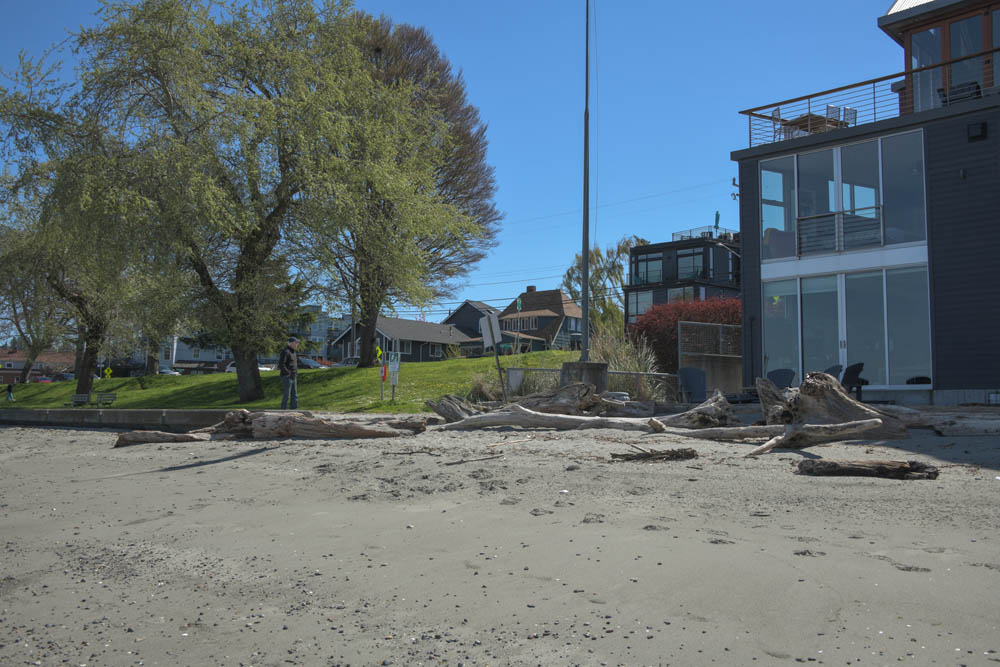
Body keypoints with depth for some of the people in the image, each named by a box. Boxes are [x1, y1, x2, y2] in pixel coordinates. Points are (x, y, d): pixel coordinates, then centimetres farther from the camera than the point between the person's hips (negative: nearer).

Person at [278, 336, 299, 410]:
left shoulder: (293, 352, 16)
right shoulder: (285, 351, -14)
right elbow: (281, 364, -23)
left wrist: (296, 373, 13)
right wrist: (288, 373, -19)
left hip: (293, 378, 9)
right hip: (287, 377, -9)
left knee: (294, 396, 9)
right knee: (286, 396, -5)